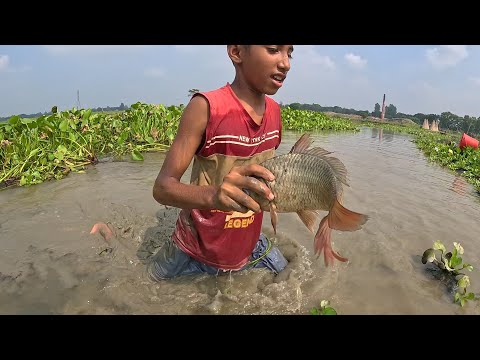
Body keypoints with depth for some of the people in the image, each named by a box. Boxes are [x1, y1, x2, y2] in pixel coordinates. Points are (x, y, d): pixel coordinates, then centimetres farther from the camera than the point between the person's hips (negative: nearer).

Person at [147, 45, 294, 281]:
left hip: (249, 246, 5)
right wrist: (213, 195, -43)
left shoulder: (275, 111, -4)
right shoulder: (205, 107, -21)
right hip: (196, 251, -4)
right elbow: (162, 186, -25)